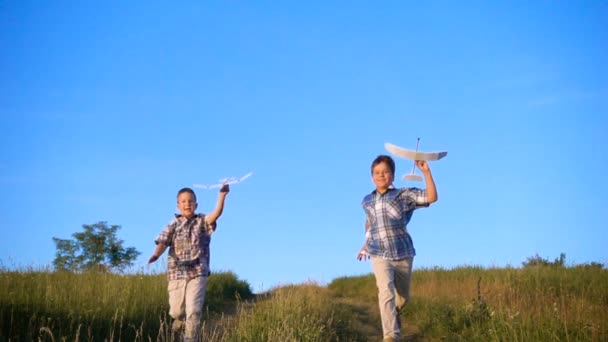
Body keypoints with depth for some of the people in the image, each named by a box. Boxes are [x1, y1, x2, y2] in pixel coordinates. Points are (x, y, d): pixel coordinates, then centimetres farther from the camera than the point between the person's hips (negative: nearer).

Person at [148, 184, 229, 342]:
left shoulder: (202, 221, 4)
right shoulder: (173, 224, 7)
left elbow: (217, 213, -14)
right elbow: (163, 242, -5)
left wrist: (222, 195, -30)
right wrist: (156, 254, -27)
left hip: (198, 272, -2)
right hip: (176, 273, 2)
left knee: (194, 310, -12)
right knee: (176, 311, 10)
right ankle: (180, 320, 46)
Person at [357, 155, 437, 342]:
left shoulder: (404, 195, -2)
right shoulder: (367, 201, 9)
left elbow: (431, 197, -14)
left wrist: (426, 172, -20)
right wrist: (366, 244, 29)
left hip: (403, 255, 0)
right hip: (380, 257, 0)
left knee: (403, 297, 14)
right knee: (386, 293, -23)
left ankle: (393, 315, 48)